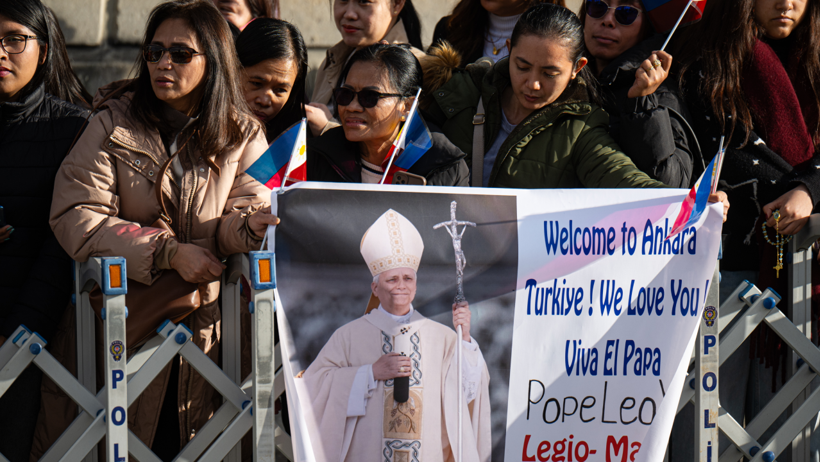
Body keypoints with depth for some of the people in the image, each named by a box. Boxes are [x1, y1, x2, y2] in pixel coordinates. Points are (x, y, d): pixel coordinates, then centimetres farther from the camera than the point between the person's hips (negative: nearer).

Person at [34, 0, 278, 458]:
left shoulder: (242, 136, 5)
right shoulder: (115, 124, 0)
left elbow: (238, 216, -2)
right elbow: (75, 217, -11)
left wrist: (252, 224, -28)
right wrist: (169, 252, -19)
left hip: (203, 324, 1)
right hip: (120, 314, -1)